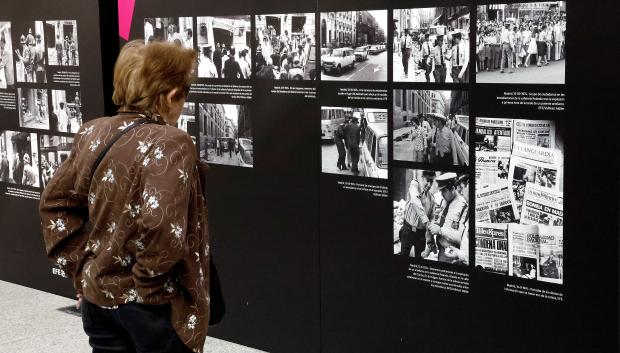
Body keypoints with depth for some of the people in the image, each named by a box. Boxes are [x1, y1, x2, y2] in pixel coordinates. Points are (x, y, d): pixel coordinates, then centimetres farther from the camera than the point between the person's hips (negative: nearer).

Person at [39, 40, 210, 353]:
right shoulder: (170, 143, -19)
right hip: (152, 303, -6)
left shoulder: (92, 133, 2)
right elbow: (161, 224, -31)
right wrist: (148, 280, -15)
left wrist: (80, 266, 9)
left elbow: (55, 203, 8)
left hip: (98, 294, 6)